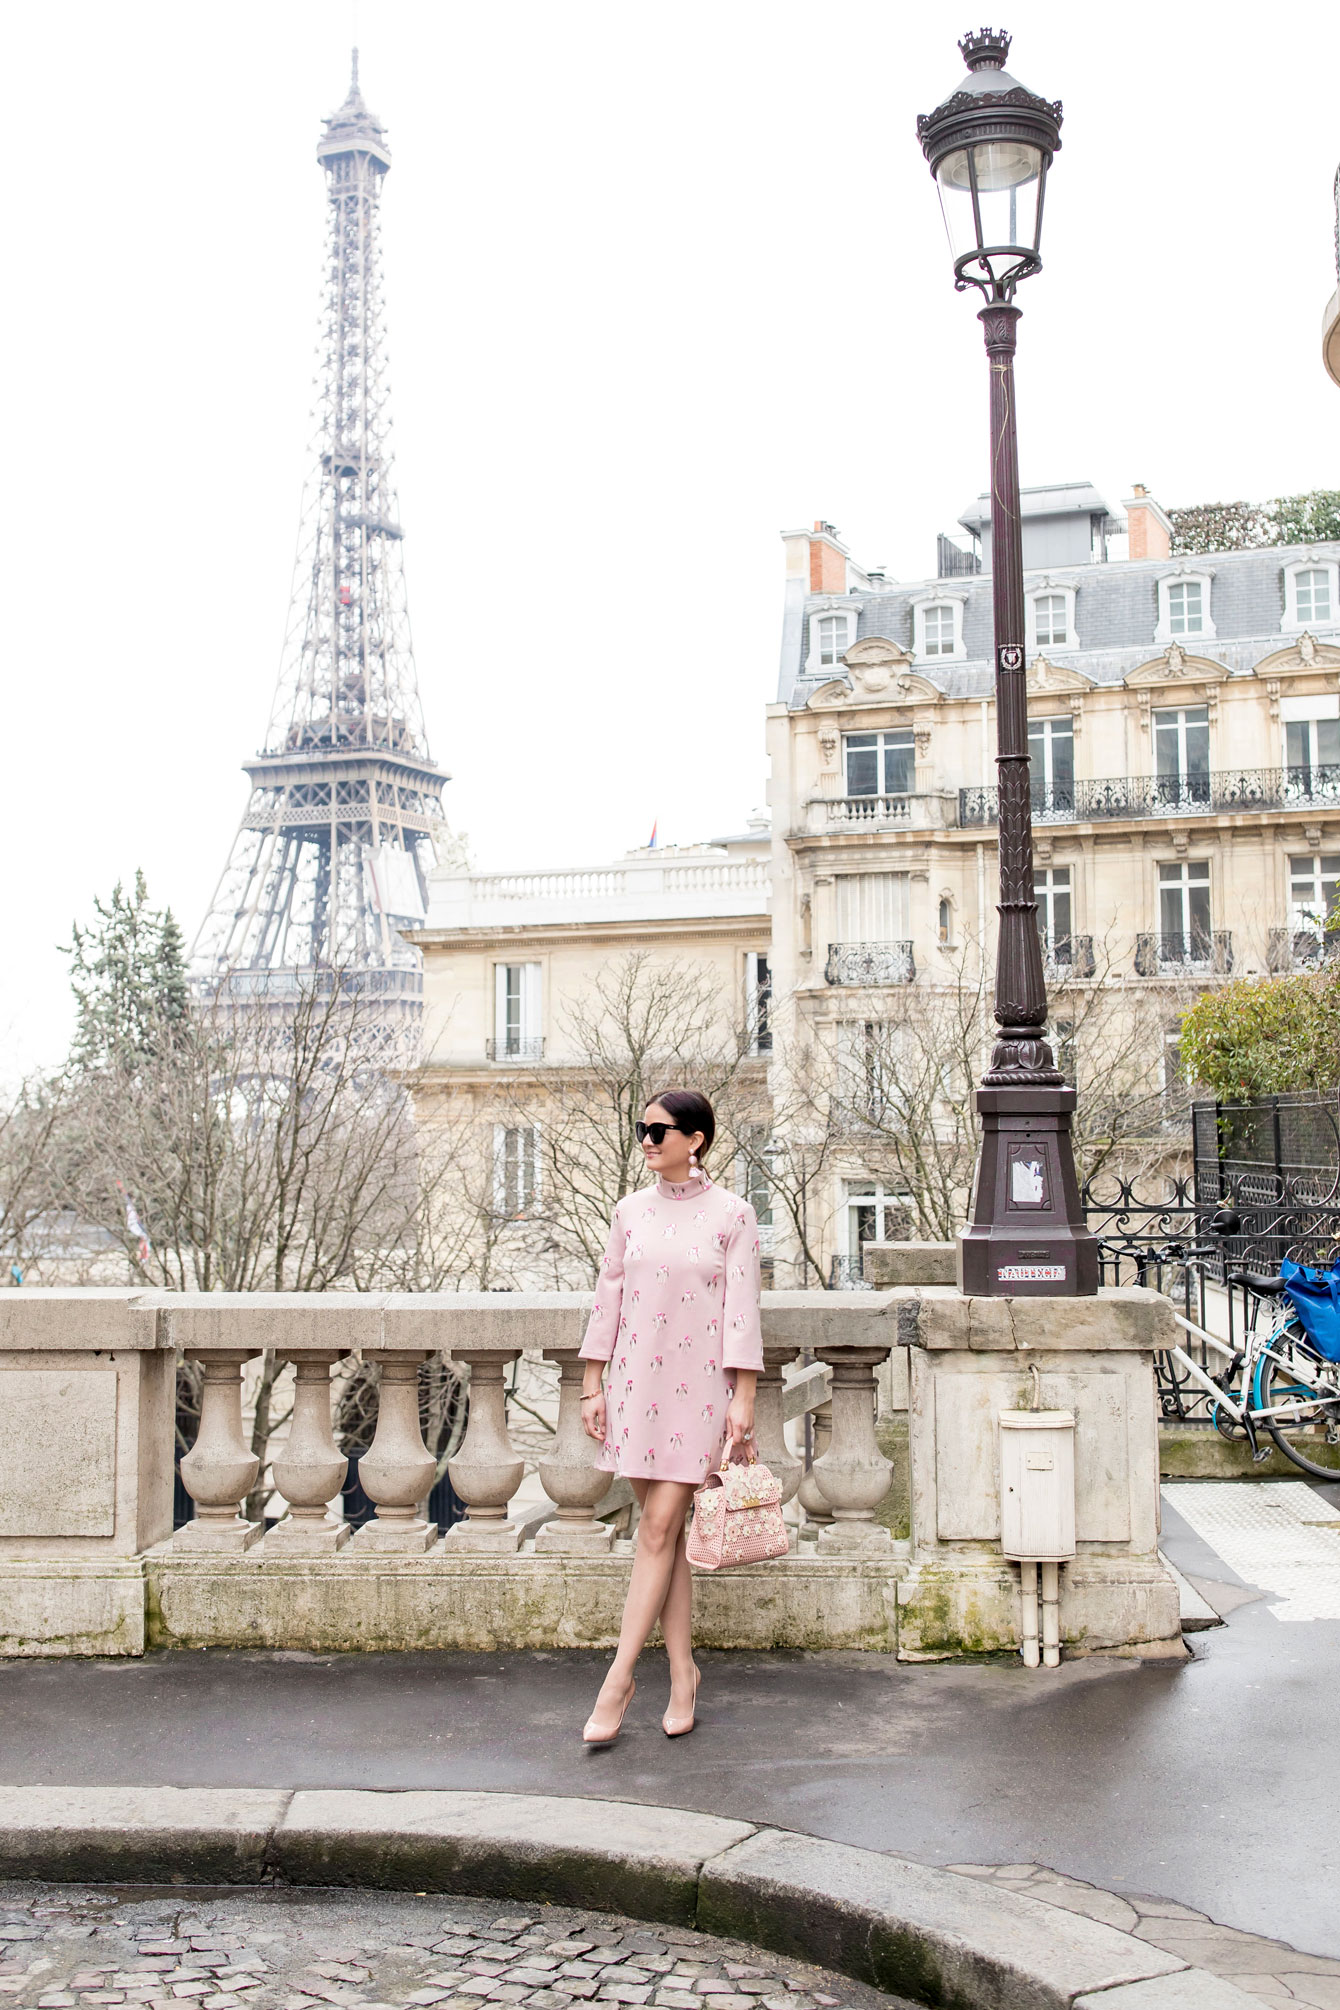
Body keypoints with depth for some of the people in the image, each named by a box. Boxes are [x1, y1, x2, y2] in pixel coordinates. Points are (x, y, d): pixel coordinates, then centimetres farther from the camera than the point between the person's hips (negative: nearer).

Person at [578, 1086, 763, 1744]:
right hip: (636, 1382, 4)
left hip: (699, 1385, -4)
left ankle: (618, 1677, -1)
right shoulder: (631, 1210, 8)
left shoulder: (732, 1215, -2)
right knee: (662, 1529, 6)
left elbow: (742, 1310, -4)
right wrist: (592, 1385, 7)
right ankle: (682, 1672, 15)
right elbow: (608, 1298, 10)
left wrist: (743, 1399, -7)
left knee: (660, 1528, -6)